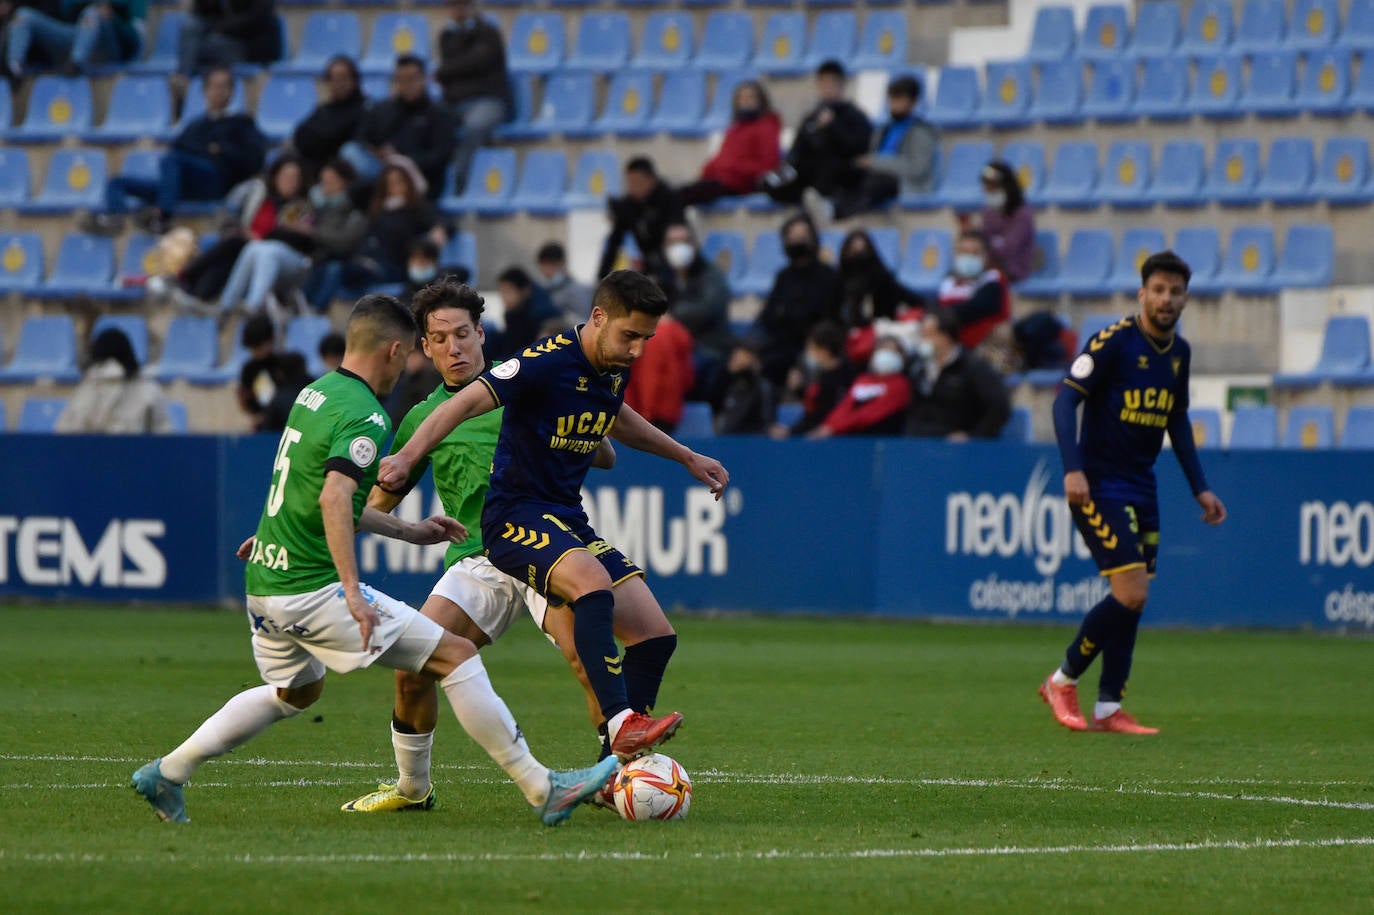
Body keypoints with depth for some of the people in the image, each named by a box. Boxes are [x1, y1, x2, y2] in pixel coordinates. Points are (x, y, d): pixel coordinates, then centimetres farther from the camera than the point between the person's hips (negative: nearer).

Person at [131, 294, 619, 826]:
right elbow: (333, 499, -30)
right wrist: (353, 592, -33)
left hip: (263, 584, 9)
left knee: (296, 692, 34)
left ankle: (166, 774, 31)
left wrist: (406, 531, 31)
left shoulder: (313, 394, 15)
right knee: (456, 656, -6)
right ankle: (544, 791, -8)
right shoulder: (365, 417, -14)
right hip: (313, 589, -9)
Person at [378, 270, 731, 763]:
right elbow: (465, 403, -28)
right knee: (594, 581, -38)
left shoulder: (615, 367, 7)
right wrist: (408, 456, -41)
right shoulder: (547, 362, -18)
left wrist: (686, 456, 38)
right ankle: (620, 722, -46)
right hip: (515, 516, -9)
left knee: (657, 637, -2)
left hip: (569, 520, 9)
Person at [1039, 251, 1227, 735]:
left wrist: (1200, 488, 18)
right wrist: (1073, 469, -28)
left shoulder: (1179, 352, 10)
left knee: (1133, 599, 3)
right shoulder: (1114, 341, -13)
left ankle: (1108, 709, 7)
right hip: (1099, 485, -7)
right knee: (1131, 592, -14)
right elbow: (1066, 399, -17)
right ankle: (1062, 681, 3)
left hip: (1141, 488, 7)